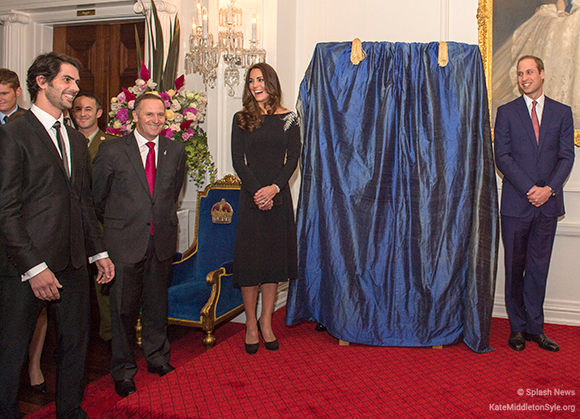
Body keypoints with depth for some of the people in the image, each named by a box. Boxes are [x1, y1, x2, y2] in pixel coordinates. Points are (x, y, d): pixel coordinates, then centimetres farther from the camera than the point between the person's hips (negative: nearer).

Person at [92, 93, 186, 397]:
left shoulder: (175, 151, 6)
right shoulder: (111, 150, -4)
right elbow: (97, 195, 5)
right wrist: (115, 224, 13)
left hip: (162, 241, 3)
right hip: (125, 241, -3)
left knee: (157, 304, 15)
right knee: (124, 307, 6)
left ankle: (158, 358, 34)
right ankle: (123, 371, 23)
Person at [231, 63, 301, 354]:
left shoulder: (288, 119, 6)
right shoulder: (242, 120, 5)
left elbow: (293, 158, -1)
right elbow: (238, 160, -2)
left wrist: (274, 188, -15)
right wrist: (257, 191, -13)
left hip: (279, 196, 1)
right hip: (250, 196, -1)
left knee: (275, 256, 6)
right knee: (249, 258, 1)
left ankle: (266, 322, 19)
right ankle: (251, 324, 15)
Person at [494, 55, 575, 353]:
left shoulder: (562, 112, 9)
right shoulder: (506, 112, 4)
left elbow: (567, 156, 4)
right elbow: (502, 157, -3)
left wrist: (549, 188, -12)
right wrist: (529, 188, -12)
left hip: (548, 204, 1)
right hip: (516, 203, -1)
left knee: (539, 267, 7)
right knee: (514, 268, 5)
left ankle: (534, 327, 18)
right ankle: (518, 327, 17)